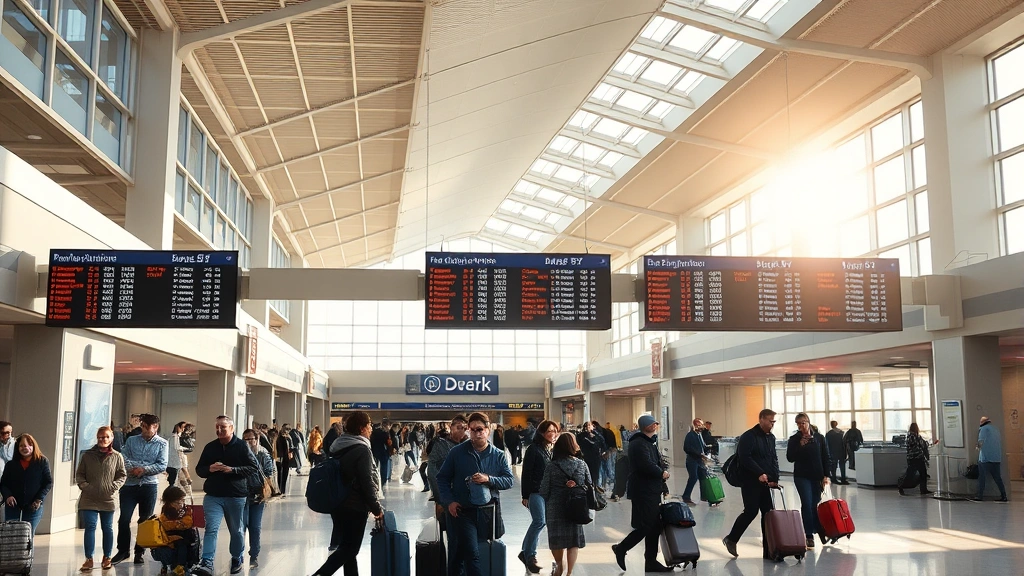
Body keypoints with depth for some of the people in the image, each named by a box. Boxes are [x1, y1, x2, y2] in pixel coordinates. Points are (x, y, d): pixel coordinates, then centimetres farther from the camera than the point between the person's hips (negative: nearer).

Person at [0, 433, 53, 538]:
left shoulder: (42, 462, -2)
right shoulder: (11, 463, 2)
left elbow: (48, 483, -2)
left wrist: (39, 500, -12)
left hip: (33, 505, -1)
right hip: (13, 504, 2)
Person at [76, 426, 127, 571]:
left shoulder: (117, 457, -1)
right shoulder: (87, 455, 1)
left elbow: (122, 475, 4)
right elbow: (79, 474, 7)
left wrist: (114, 486, -10)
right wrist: (84, 486, -9)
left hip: (108, 499, 0)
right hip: (89, 499, 0)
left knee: (107, 528, 10)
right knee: (90, 527, -4)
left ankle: (107, 558, 22)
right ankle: (89, 559, 3)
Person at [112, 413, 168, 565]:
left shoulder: (162, 444, 1)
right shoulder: (131, 440, 6)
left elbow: (162, 466, -7)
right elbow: (124, 459, -3)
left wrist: (143, 469, -15)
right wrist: (139, 468, -15)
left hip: (149, 486, -1)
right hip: (129, 484, 1)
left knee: (145, 520, 7)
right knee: (124, 519, -1)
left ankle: (139, 552, 20)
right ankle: (123, 550, 15)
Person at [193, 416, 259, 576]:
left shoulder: (242, 446, -5)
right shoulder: (210, 447, 6)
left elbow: (254, 467, -7)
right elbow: (199, 470, 12)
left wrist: (233, 470, -19)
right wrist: (209, 469, -11)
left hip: (236, 496, -2)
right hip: (213, 496, 2)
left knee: (236, 530, 13)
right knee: (211, 528, -11)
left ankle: (237, 559, 31)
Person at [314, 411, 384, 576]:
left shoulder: (338, 446, 9)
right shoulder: (361, 449, -16)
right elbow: (367, 482, -18)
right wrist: (377, 508, -11)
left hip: (337, 505, 8)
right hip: (354, 507, -8)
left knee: (346, 546, 14)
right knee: (350, 548, -3)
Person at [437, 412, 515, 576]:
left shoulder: (498, 455, 2)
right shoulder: (457, 452, -2)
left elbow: (509, 480, -1)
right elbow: (442, 478, 4)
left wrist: (488, 479, -17)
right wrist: (449, 501, -7)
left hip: (488, 510, 2)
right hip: (463, 510, -2)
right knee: (472, 554, -12)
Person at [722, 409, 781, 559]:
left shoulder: (771, 437, 14)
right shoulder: (748, 437, -11)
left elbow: (774, 459, 14)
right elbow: (745, 458, -19)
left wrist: (775, 478, 1)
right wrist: (760, 474, -22)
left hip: (766, 482, 7)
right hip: (750, 481, -7)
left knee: (768, 513, 4)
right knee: (751, 511, -7)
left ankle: (768, 550, 9)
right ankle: (731, 539, 12)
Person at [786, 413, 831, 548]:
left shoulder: (819, 438, 2)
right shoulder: (794, 439, 0)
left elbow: (826, 457, 3)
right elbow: (790, 458, -6)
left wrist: (826, 475, -3)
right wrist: (800, 446, -17)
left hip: (817, 476, 1)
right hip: (802, 476, -1)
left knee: (816, 505, 6)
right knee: (807, 504, -7)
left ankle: (821, 531, 28)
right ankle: (809, 535, -1)